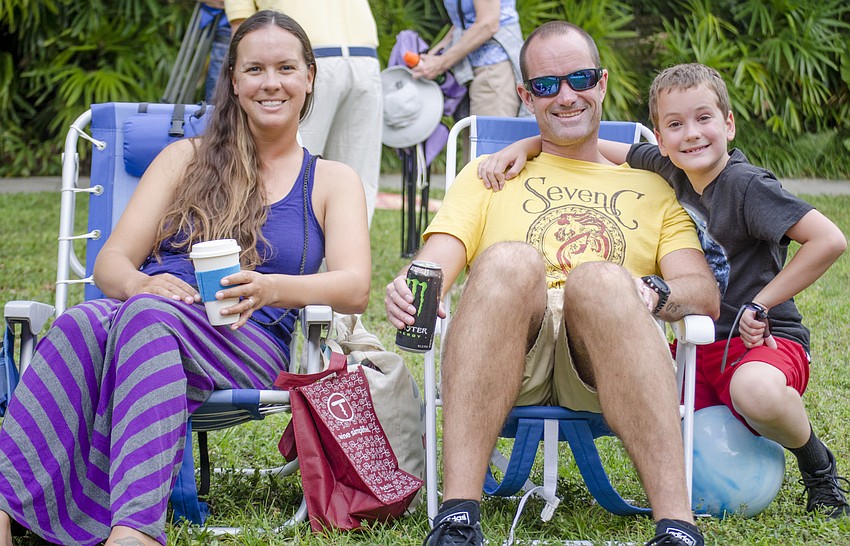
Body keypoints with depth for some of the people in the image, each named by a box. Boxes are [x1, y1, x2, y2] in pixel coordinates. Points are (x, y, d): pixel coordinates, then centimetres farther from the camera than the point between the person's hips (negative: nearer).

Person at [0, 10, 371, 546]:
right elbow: (112, 261, 13)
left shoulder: (333, 181, 18)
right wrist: (140, 284, -14)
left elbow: (354, 288, 0)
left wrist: (270, 288, -22)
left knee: (150, 316, -39)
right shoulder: (187, 159, 23)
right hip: (147, 315, 2)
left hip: (247, 346, -2)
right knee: (83, 322, -37)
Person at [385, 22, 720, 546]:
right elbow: (438, 262, 12)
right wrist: (412, 286, -15)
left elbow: (706, 293, 14)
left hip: (608, 361, 0)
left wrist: (652, 294, -12)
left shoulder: (651, 187, 29)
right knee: (510, 260, -35)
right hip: (509, 360, 0)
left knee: (601, 277, -36)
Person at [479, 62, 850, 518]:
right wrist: (522, 146, 2)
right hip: (698, 345, 7)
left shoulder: (748, 186, -14)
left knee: (755, 390, -40)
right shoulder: (665, 171, 5)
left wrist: (760, 304, -16)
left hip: (763, 340, -7)